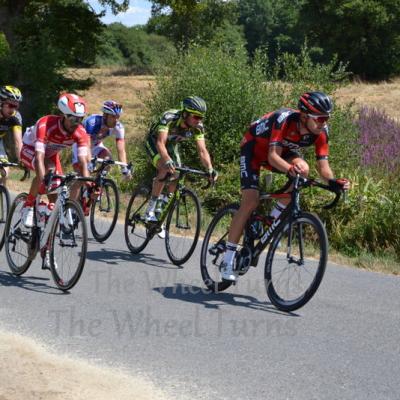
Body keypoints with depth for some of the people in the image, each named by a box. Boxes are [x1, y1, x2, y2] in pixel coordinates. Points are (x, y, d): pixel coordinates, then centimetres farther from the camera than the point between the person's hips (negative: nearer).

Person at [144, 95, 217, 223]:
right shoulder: (169, 118, -38)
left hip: (171, 145, 5)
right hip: (154, 142, -5)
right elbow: (160, 143, -48)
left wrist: (210, 169, -46)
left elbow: (202, 150, -29)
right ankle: (151, 209, -20)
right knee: (165, 169, -29)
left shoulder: (198, 127, -25)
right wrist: (168, 161, -66)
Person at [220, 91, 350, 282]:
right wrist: (289, 169, -63)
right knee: (250, 202, -17)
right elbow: (273, 156, -44)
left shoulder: (321, 131, -22)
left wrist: (334, 181, -41)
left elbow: (323, 166, -21)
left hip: (282, 149, 5)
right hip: (254, 146, -5)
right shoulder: (284, 119, -37)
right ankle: (227, 260, -9)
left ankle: (274, 218, -7)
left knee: (303, 169, -27)